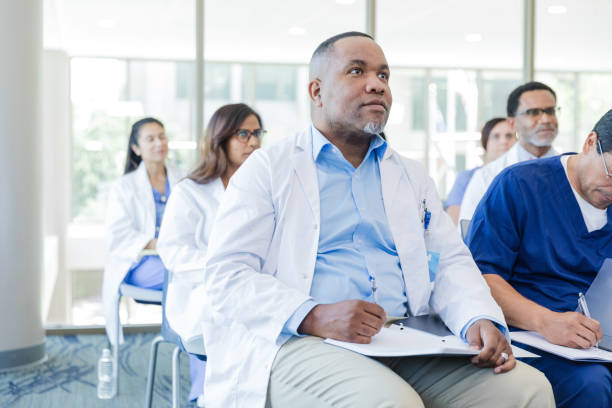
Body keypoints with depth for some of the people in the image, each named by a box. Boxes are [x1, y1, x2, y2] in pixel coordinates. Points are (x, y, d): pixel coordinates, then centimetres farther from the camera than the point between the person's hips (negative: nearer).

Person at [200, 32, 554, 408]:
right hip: (301, 344, -5)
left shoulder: (411, 176, 23)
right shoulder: (268, 168, 6)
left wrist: (479, 320, -8)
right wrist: (314, 317, -21)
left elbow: (450, 261, 16)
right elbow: (226, 276, -4)